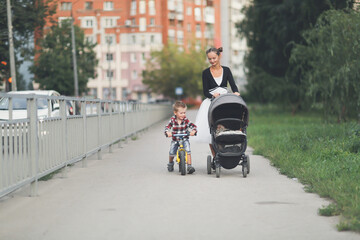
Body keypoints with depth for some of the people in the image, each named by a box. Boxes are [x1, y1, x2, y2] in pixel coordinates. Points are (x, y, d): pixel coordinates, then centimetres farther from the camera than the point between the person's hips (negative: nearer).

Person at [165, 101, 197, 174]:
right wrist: (168, 132, -34)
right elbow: (167, 127, -13)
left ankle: (189, 166, -16)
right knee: (171, 153, -8)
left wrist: (193, 131, -35)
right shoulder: (172, 120, -9)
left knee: (188, 150, -22)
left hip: (184, 139, -1)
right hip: (175, 140, 1)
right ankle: (170, 164, 25)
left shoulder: (186, 120, -10)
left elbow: (193, 126, -13)